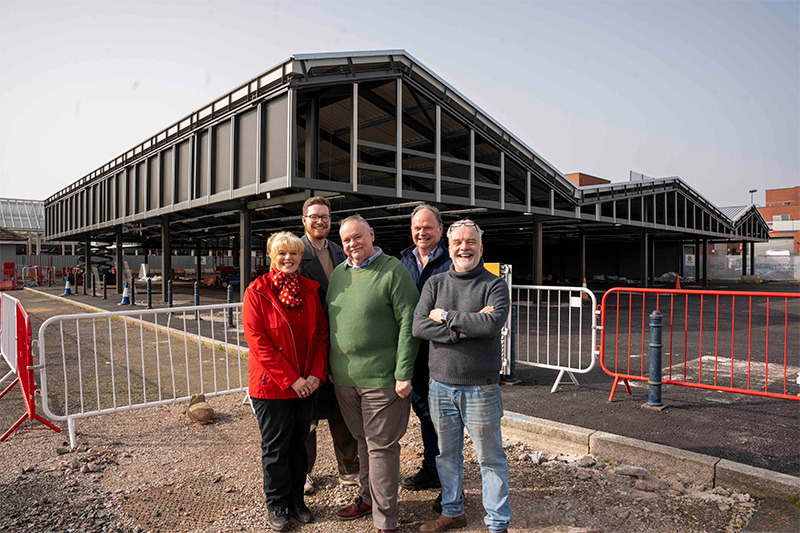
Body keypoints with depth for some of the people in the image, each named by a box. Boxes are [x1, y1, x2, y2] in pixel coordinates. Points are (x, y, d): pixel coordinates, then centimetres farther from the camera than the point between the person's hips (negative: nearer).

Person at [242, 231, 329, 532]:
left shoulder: (310, 290, 3)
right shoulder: (256, 292, -9)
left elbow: (321, 334, 4)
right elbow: (258, 341, -14)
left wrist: (317, 374, -8)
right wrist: (290, 379, -17)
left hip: (306, 384, 4)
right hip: (271, 384, -3)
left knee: (298, 444, 16)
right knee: (275, 447, 10)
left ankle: (296, 500, 34)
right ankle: (277, 506, 29)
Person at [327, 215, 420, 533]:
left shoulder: (393, 271, -10)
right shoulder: (339, 273, 10)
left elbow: (408, 324, -14)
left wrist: (404, 373, -17)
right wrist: (330, 366, 15)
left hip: (381, 378, -6)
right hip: (344, 378, 6)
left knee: (381, 447, 4)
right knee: (362, 441, 21)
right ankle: (368, 498, 40)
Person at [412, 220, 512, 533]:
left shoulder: (494, 285, -4)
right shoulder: (435, 284, 5)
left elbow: (492, 323, -23)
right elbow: (419, 326, -9)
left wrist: (447, 316, -14)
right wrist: (464, 328, -18)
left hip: (481, 387, -3)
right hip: (441, 386, 4)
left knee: (490, 457, 7)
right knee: (446, 454, 18)